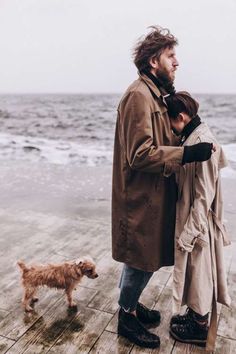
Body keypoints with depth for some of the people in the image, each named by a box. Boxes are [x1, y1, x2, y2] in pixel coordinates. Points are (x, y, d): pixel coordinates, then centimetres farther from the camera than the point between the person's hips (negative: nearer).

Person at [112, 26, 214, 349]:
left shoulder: (155, 94, 15)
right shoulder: (139, 95, -17)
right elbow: (141, 154, -24)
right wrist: (187, 153, -26)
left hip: (153, 194, 10)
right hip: (141, 197, -10)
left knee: (145, 259, 21)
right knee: (141, 260, 5)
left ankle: (130, 303, 41)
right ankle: (127, 317, 27)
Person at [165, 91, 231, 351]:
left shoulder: (202, 142, -23)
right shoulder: (194, 136, 5)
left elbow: (204, 196, -23)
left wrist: (189, 232, -19)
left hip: (197, 223, -9)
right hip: (191, 218, 9)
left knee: (198, 271, 9)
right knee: (195, 271, 22)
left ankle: (200, 328, 30)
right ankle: (196, 316, 42)